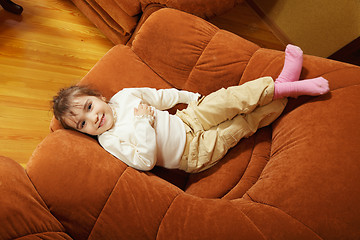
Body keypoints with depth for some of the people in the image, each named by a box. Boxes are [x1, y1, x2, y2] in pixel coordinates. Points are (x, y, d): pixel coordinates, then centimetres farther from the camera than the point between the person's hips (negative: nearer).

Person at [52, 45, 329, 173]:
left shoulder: (124, 95, 2)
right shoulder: (109, 141, -14)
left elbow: (160, 97, 13)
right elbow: (145, 161, -23)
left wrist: (191, 97, 14)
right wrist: (142, 122, -28)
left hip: (187, 122, 5)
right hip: (193, 153, -5)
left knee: (228, 100, -15)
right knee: (245, 123, -15)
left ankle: (284, 83, -3)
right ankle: (284, 89, -2)